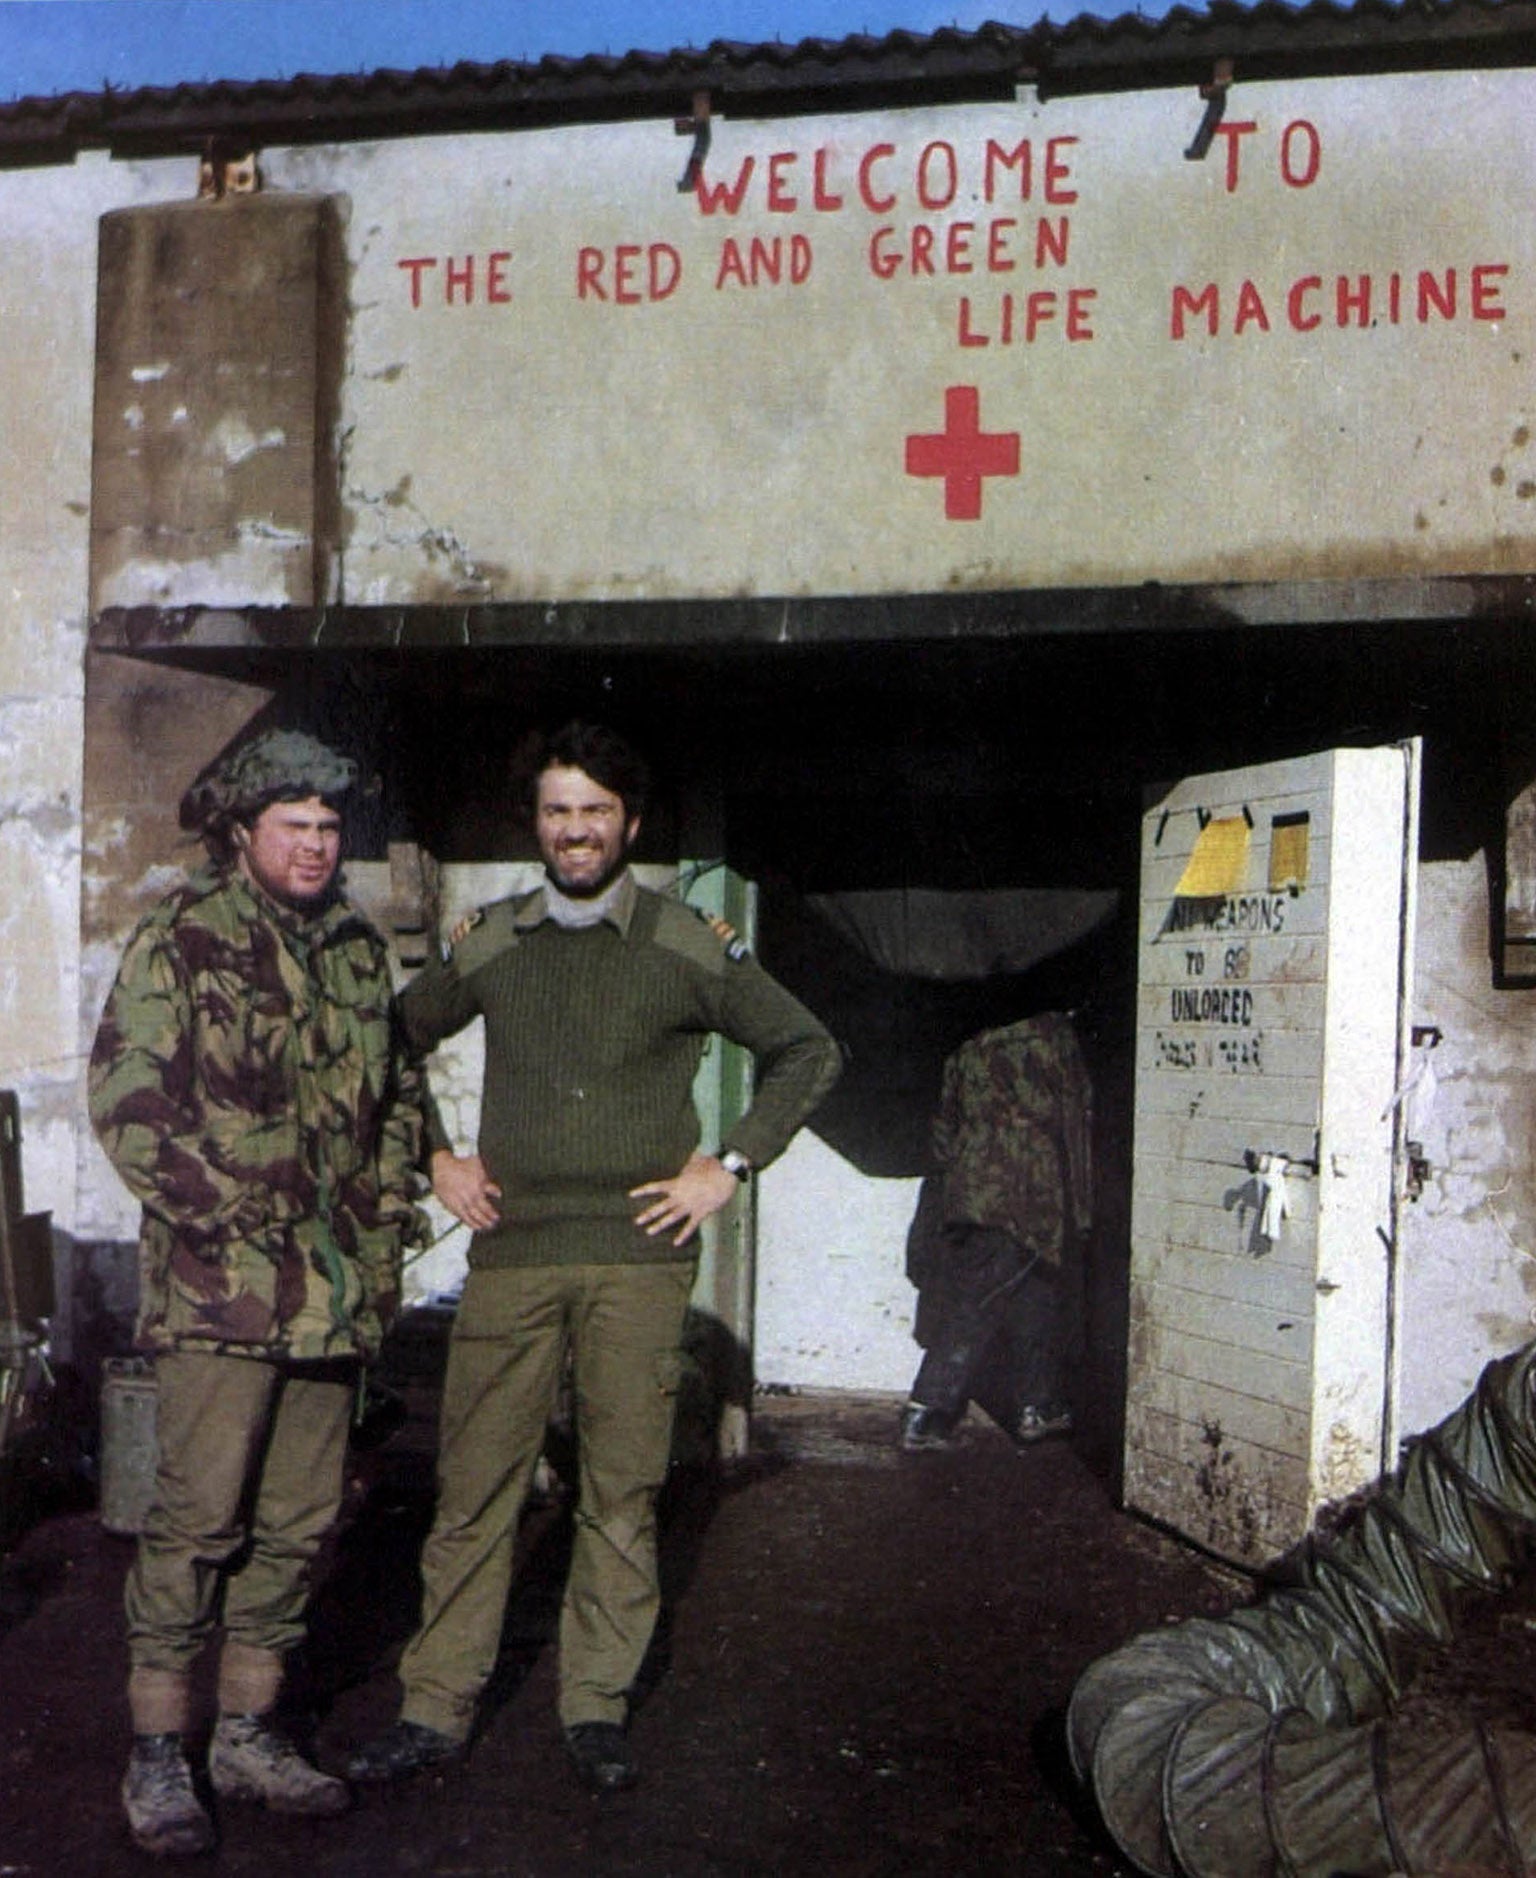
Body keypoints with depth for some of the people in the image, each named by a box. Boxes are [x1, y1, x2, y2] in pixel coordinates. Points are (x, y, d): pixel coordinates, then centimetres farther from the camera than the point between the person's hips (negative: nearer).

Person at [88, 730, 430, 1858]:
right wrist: (219, 1213, -13)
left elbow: (399, 1090, 24)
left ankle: (249, 1734, 23)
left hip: (335, 1289, 6)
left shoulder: (360, 951, 15)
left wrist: (389, 1214, 13)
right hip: (220, 1286, -6)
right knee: (199, 1519, -4)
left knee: (300, 1522, 10)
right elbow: (126, 1095, -8)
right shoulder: (182, 941, -3)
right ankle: (158, 1754, 9)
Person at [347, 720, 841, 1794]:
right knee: (474, 1485, 2)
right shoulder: (487, 946, 10)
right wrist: (436, 1161, 11)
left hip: (637, 1256, -1)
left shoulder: (688, 949, 3)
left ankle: (599, 1707, 15)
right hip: (510, 1252, 2)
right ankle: (437, 1709, 12)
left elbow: (808, 1050, 9)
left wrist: (730, 1164, 1)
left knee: (622, 1492, 2)